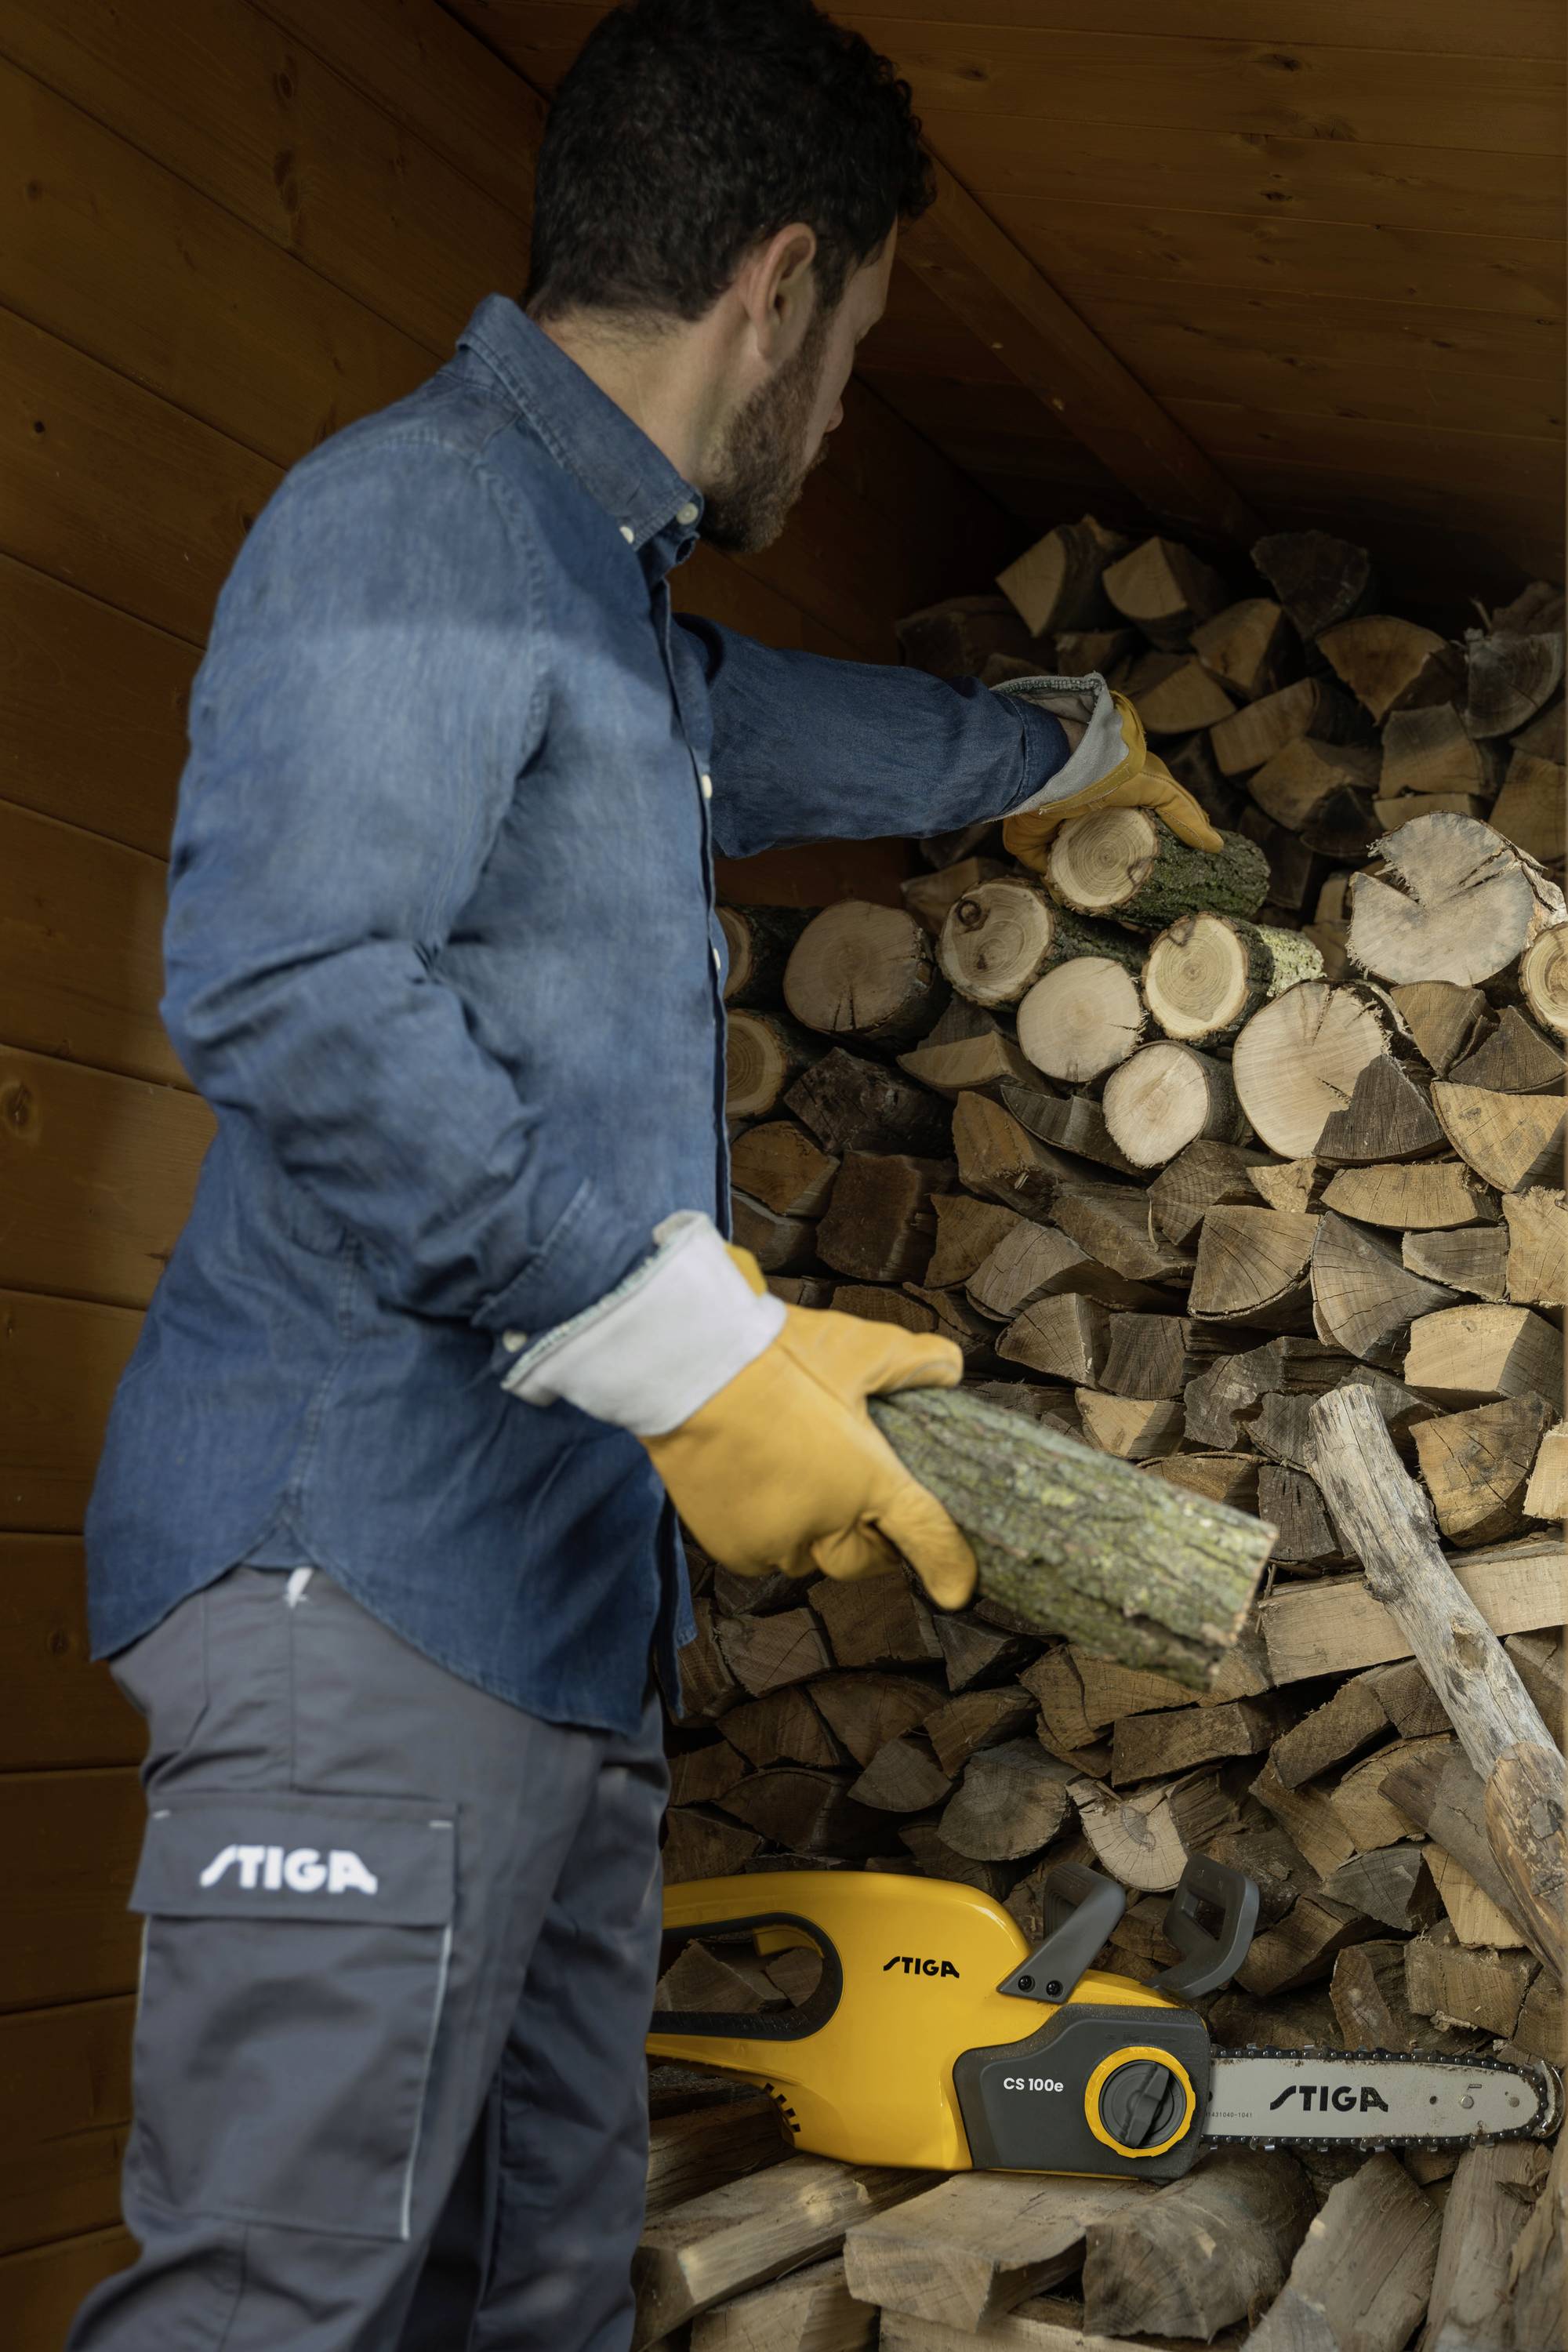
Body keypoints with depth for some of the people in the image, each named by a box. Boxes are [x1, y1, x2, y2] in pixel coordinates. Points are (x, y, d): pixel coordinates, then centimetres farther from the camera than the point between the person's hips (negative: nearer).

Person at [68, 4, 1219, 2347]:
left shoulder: (613, 601, 24)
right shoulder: (420, 510, -8)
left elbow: (813, 733, 47)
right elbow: (286, 981, -23)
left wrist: (1064, 741, 64)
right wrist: (689, 1343, -24)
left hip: (559, 1594, 10)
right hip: (378, 1568, -10)